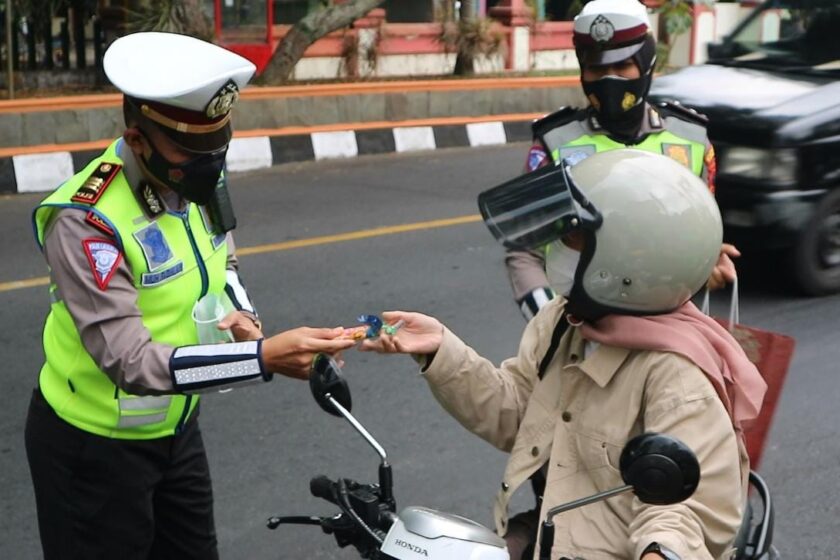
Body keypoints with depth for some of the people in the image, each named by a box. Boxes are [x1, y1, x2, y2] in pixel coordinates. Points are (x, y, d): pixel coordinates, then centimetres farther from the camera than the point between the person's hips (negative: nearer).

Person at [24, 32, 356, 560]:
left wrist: (245, 317, -10)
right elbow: (131, 360, -34)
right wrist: (262, 357, -42)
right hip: (94, 443, -7)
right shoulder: (87, 222, -30)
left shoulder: (198, 178, -7)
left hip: (175, 427, 7)